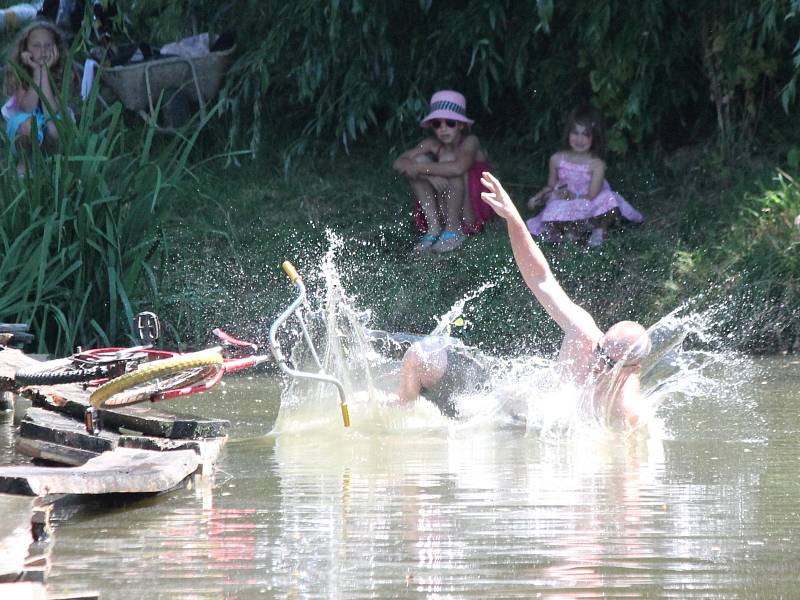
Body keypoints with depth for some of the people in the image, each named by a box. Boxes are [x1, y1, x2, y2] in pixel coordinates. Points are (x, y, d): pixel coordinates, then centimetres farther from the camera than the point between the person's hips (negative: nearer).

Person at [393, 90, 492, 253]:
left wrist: (420, 168, -26)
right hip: (443, 212, 5)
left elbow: (458, 168, -37)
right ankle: (434, 227, -15)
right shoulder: (432, 145, -2)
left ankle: (453, 230, -20)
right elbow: (399, 163, -13)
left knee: (448, 158, -24)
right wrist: (430, 174, -30)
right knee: (420, 159, -11)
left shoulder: (470, 141, -16)